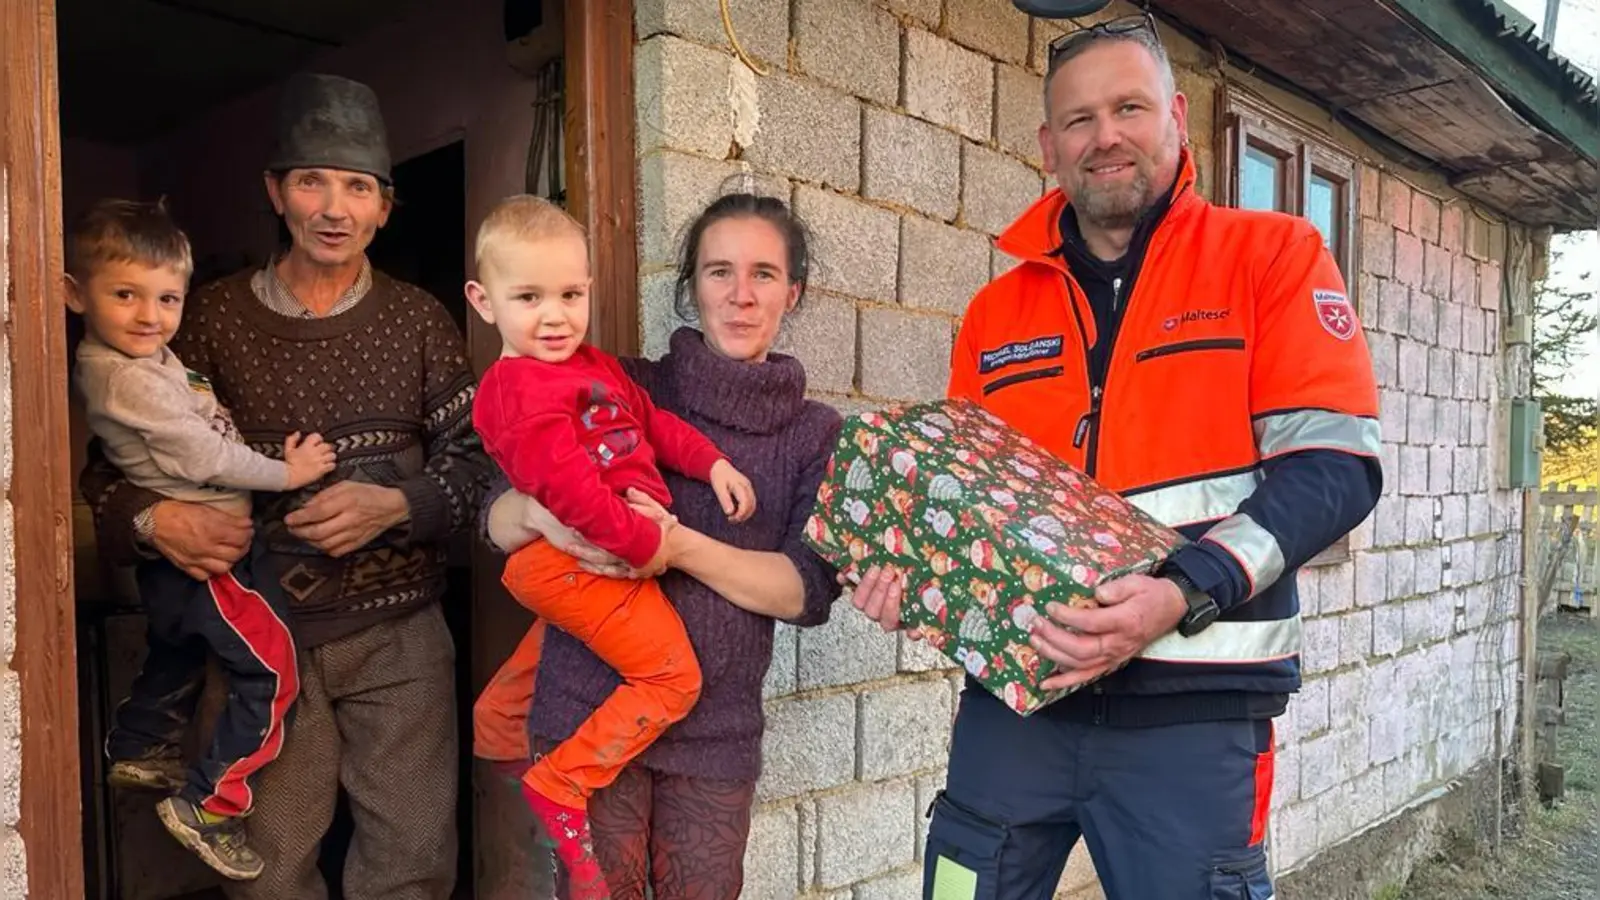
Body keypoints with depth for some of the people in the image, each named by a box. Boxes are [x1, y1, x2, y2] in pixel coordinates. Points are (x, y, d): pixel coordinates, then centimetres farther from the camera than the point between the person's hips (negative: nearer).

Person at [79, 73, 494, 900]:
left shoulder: (417, 319, 3)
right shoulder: (213, 317, 1)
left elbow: (475, 460, 1)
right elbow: (112, 469, 5)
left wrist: (396, 506, -17)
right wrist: (153, 520, -16)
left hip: (399, 632, 1)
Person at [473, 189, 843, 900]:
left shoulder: (815, 433, 3)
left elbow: (810, 591, -7)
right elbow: (497, 519, 1)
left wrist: (683, 547, -21)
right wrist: (542, 514, -23)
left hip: (716, 729, 1)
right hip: (587, 705, -1)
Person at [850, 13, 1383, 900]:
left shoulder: (1273, 256, 0)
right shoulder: (996, 312, 10)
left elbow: (1333, 466, -8)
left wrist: (1183, 597, -21)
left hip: (1193, 709, -3)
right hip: (1014, 692, 4)